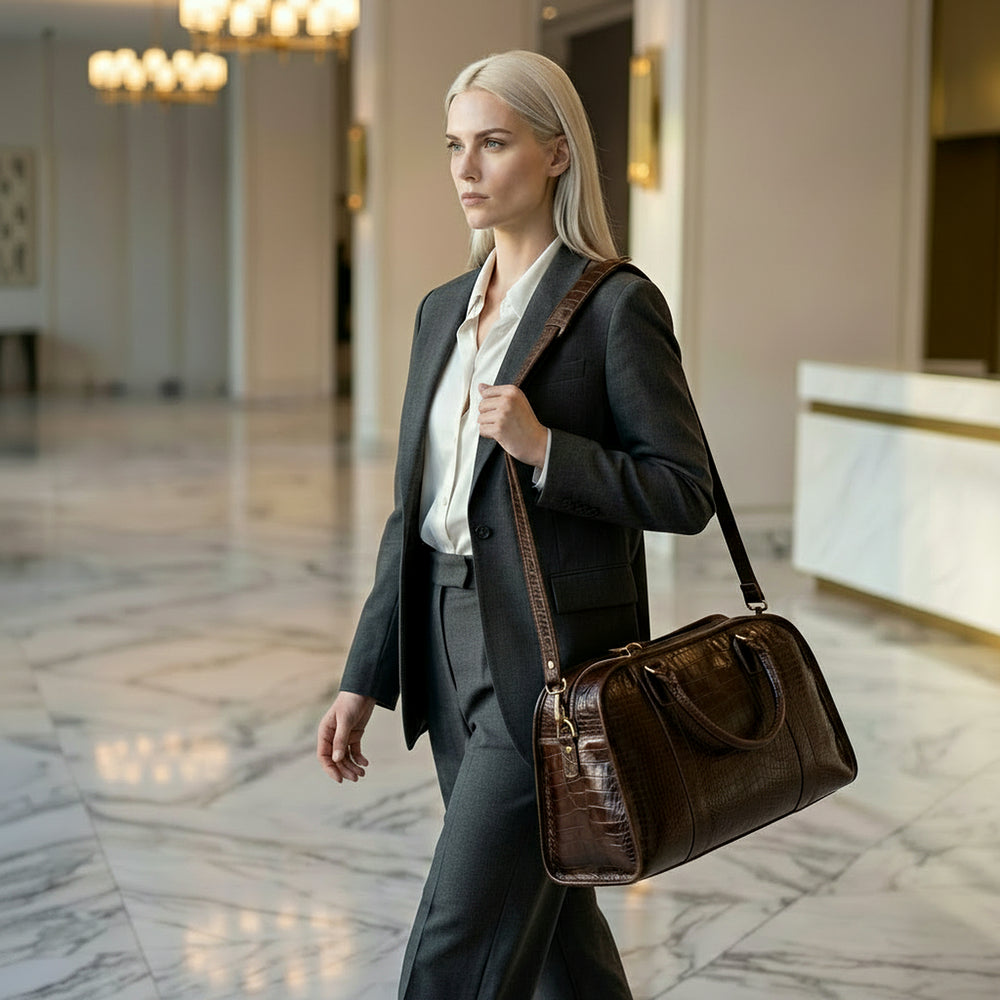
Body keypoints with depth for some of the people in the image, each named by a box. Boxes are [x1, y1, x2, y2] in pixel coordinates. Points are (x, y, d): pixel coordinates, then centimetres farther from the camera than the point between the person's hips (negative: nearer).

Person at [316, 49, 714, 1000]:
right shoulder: (442, 310, 12)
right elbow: (413, 511, 14)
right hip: (452, 650, 8)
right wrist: (366, 678, 11)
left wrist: (544, 447, -22)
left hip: (552, 661, -7)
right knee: (546, 917, 19)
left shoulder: (616, 303, -9)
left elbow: (686, 492, -9)